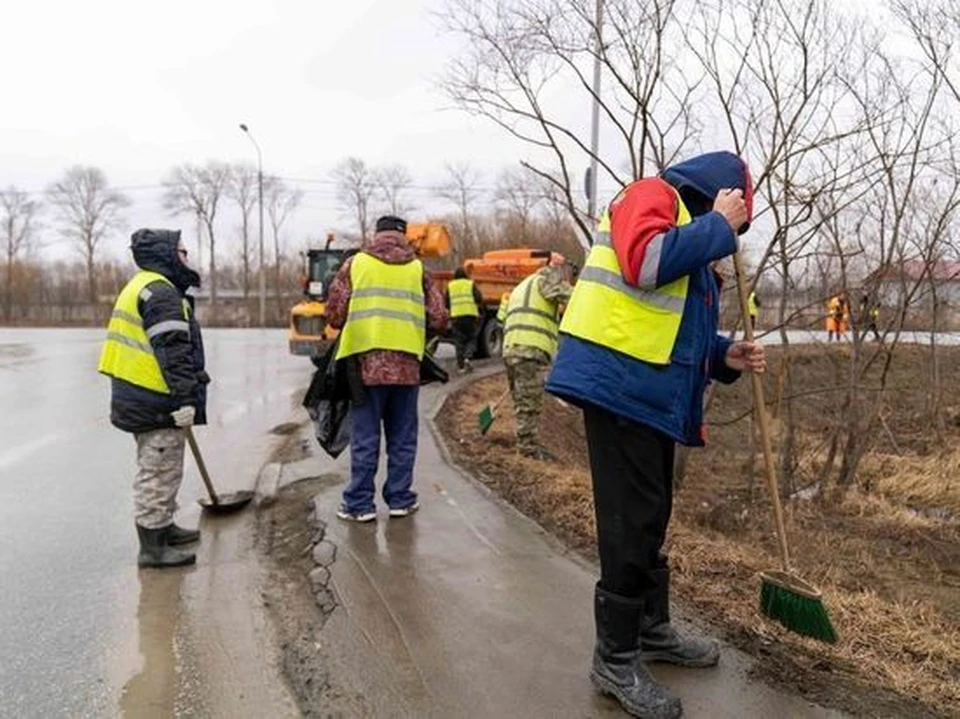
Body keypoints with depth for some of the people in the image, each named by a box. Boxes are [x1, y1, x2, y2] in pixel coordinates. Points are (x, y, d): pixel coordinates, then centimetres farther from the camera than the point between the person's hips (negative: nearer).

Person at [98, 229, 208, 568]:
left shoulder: (141, 287, 19)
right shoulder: (160, 291, -15)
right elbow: (172, 351, -23)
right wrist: (186, 398, -24)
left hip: (141, 399, 11)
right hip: (157, 402, -11)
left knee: (157, 469, 21)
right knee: (159, 473, -3)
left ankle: (164, 528, 34)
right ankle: (152, 547, 4)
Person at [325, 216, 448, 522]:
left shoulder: (356, 263, 5)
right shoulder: (417, 268, 8)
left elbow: (334, 314, 3)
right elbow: (438, 319, 3)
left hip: (366, 363, -1)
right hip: (407, 365, 1)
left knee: (365, 439, 6)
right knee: (402, 438, 12)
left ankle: (360, 504, 11)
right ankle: (400, 499, 18)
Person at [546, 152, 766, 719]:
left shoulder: (692, 232, 27)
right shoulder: (653, 194, -1)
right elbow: (644, 260, -24)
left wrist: (723, 356, 9)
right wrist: (719, 224, -11)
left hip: (653, 393, 10)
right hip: (619, 383, -10)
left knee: (651, 518, 18)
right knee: (632, 522, -5)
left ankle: (653, 630, 34)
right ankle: (616, 659, 8)